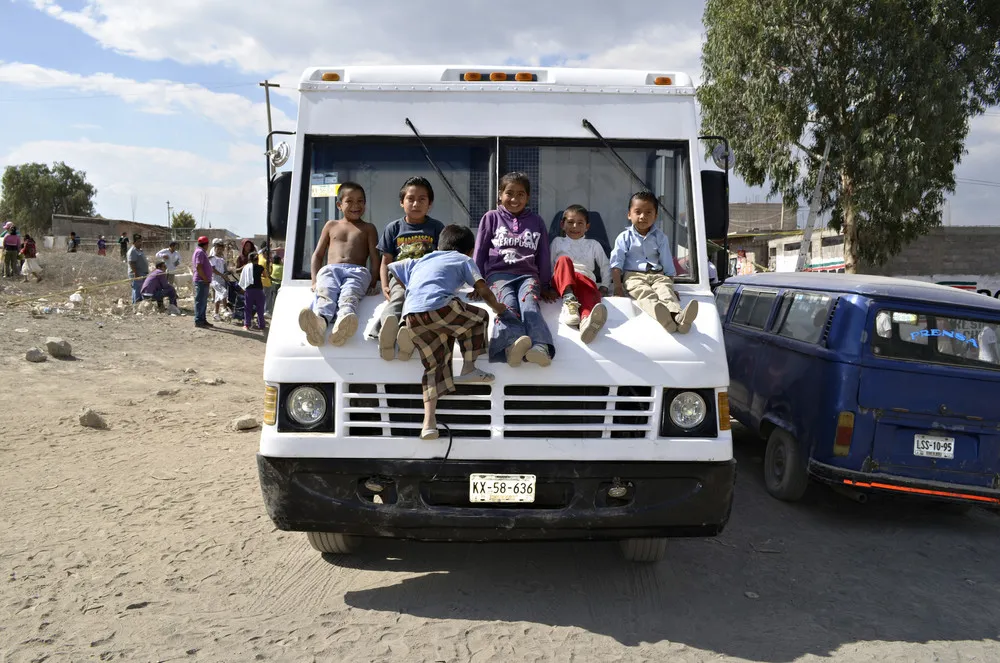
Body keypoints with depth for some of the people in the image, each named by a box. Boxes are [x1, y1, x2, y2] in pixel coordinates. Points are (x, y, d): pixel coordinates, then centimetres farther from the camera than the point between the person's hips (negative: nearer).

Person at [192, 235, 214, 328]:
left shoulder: (200, 251, 19)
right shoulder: (200, 252, -14)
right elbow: (198, 267, -23)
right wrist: (205, 278, -19)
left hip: (203, 281, 11)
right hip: (201, 281, -11)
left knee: (203, 302, 14)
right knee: (200, 301, -8)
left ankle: (203, 320, 20)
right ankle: (198, 321, -7)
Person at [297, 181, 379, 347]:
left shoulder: (368, 229, 24)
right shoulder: (331, 225, 29)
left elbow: (375, 258, 13)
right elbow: (318, 254, 26)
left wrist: (372, 283, -3)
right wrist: (314, 281, 10)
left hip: (357, 271, -1)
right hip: (330, 270, 1)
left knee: (349, 295, -37)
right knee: (325, 294, -35)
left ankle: (342, 326, -70)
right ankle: (319, 322, -69)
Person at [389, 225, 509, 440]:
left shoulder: (420, 261, 36)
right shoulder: (464, 260, 21)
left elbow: (392, 269, 40)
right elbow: (483, 290, 10)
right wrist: (498, 309, 26)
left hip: (412, 317, 5)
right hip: (440, 306, -5)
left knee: (434, 365, 14)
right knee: (479, 317, 21)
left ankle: (429, 421, 4)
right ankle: (468, 369, 18)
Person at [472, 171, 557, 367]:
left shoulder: (536, 221, 20)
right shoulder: (491, 218, 15)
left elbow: (543, 256, 21)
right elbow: (480, 253, 15)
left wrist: (545, 286, 17)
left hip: (528, 275, 1)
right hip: (499, 274, -1)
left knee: (529, 303, -33)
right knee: (508, 304, -34)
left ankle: (540, 347, -59)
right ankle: (512, 345, -64)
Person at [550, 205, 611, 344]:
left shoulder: (593, 244, 30)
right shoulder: (558, 242, 27)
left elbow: (605, 266, 30)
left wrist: (604, 287, 16)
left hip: (586, 278, 0)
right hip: (562, 281, 1)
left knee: (591, 292, -39)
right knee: (564, 260, -33)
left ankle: (586, 321, -76)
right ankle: (568, 300, -55)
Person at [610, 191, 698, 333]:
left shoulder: (660, 237, 14)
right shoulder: (624, 237, 7)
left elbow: (668, 264, 15)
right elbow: (616, 263, 1)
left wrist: (671, 283, 6)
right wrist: (618, 286, -9)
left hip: (658, 275, 3)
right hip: (633, 275, -3)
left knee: (666, 291, -31)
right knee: (646, 293, -36)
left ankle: (677, 316, -63)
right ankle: (662, 316, -69)